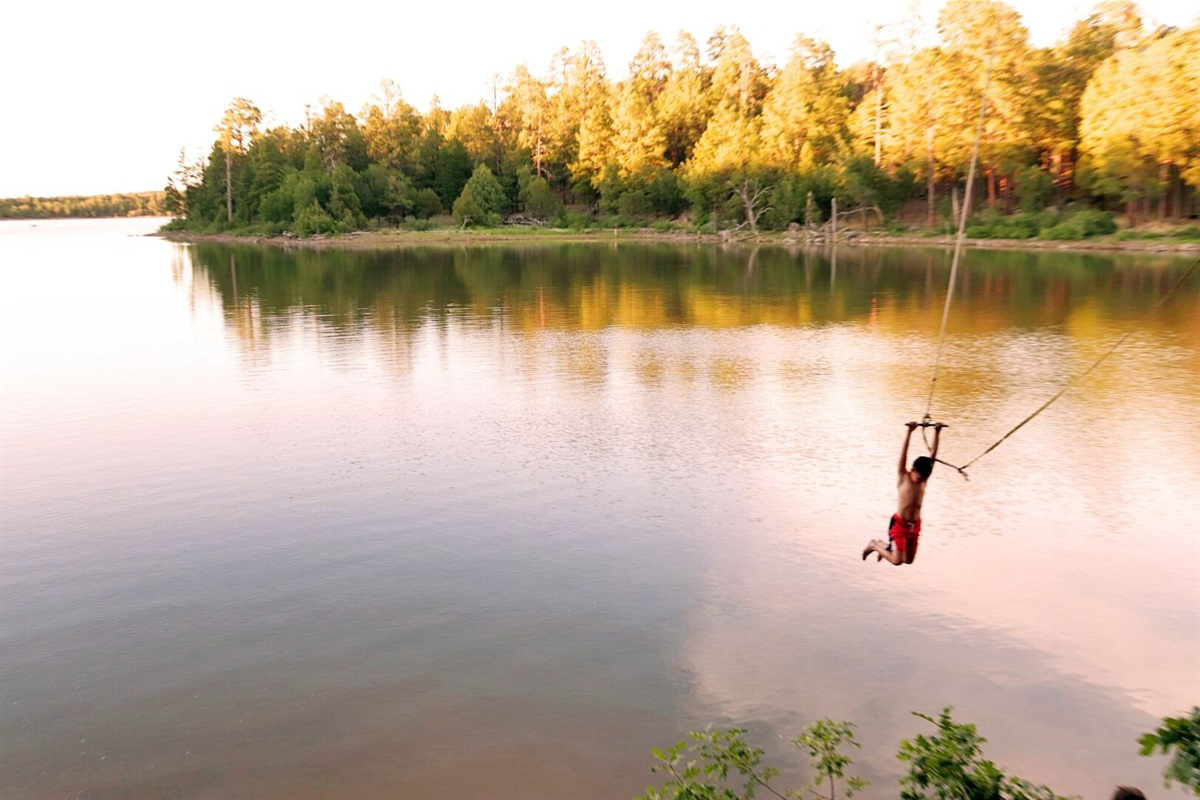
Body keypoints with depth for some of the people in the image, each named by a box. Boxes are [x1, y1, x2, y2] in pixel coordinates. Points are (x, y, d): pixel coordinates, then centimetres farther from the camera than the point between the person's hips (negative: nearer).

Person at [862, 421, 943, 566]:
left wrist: (937, 433, -11)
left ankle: (884, 546, 35)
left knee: (908, 560, 10)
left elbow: (933, 455, -4)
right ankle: (874, 545, 16)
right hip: (899, 524, -5)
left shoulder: (924, 479, 0)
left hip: (915, 526, 6)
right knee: (897, 561, -11)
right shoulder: (904, 477, -12)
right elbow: (903, 455, -23)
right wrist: (909, 432, -32)